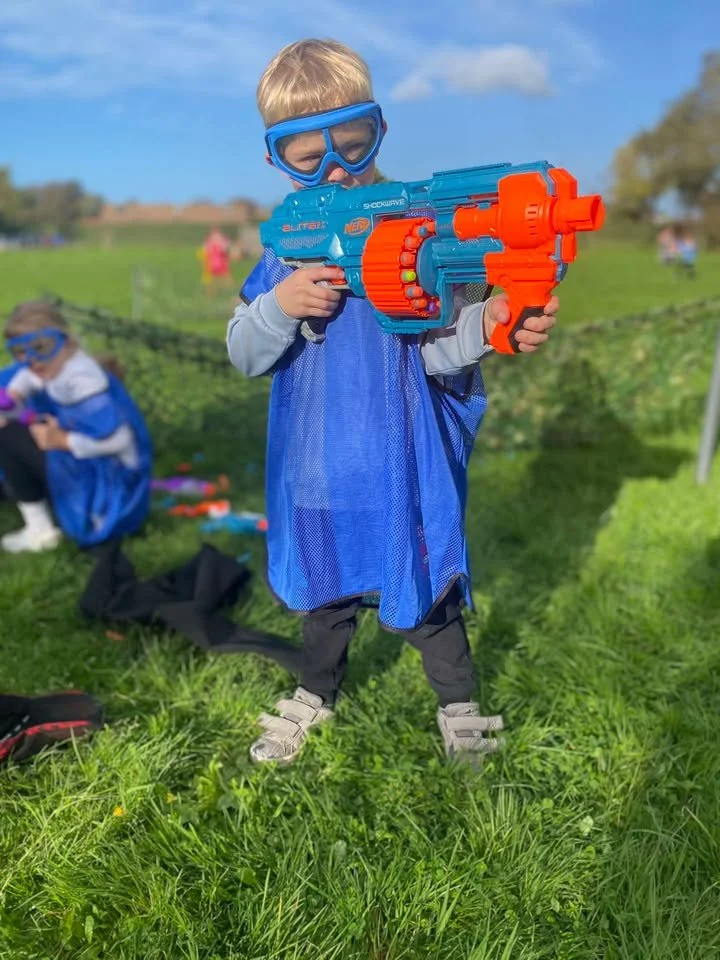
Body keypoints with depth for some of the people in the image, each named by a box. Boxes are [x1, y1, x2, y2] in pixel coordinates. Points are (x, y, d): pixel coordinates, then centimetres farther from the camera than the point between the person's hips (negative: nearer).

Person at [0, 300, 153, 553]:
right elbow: (28, 373, 26)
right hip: (92, 466, 10)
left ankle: (40, 529, -3)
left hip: (108, 479, -10)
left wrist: (63, 441, -18)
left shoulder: (81, 381, -24)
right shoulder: (59, 364, 2)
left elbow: (118, 439, -30)